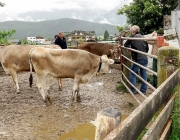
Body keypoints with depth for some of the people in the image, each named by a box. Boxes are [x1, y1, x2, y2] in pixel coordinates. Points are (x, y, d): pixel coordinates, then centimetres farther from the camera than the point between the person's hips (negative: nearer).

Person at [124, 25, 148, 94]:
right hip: (145, 59, 6)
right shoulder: (142, 37, 10)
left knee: (133, 74, 9)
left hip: (138, 59, -6)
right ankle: (143, 90, 17)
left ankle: (133, 90, 9)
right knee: (143, 74, 12)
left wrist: (129, 47, 22)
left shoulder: (132, 37, -7)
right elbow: (147, 48, 14)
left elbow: (125, 45, 3)